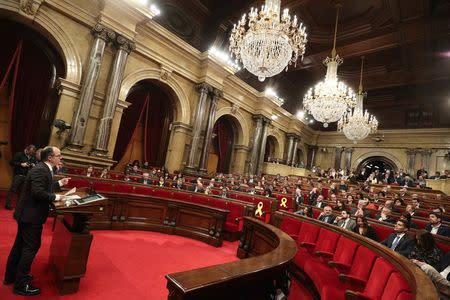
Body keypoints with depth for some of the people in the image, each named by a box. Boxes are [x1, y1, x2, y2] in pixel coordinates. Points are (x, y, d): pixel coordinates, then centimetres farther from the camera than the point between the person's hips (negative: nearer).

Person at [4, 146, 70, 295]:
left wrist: (60, 183, 12)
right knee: (31, 247, 1)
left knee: (20, 245, 21)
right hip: (31, 215, -10)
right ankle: (21, 285, 15)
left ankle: (11, 276, 38)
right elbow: (38, 192, -32)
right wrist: (55, 197, -20)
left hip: (27, 213, 10)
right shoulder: (40, 170, -24)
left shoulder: (44, 169, 8)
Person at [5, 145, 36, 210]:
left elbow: (35, 164, 21)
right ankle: (7, 204, 3)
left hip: (27, 176, 5)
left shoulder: (33, 157, 11)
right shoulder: (19, 154, -4)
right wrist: (21, 164, -17)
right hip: (18, 175, -5)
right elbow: (11, 162, -7)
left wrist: (33, 165, -2)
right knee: (12, 189, -4)